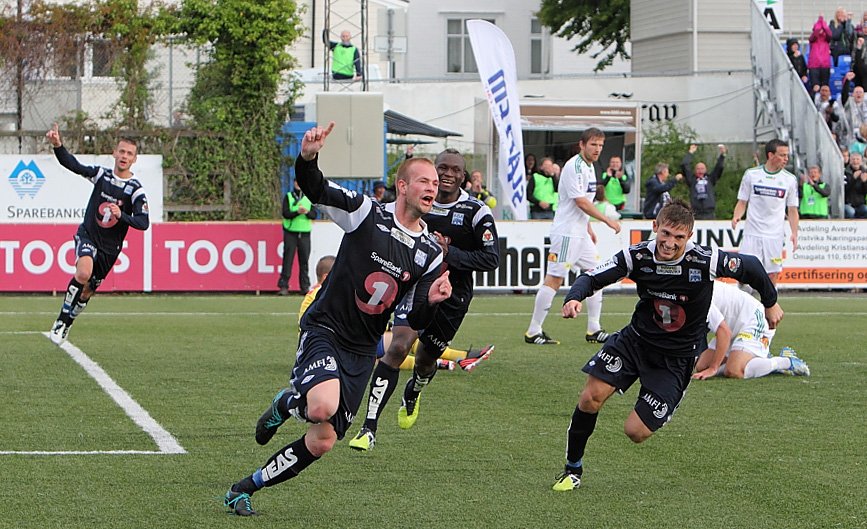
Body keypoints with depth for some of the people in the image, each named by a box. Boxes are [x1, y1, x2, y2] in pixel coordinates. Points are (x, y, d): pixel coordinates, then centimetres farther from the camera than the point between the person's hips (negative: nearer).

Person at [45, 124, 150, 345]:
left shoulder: (136, 189, -9)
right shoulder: (101, 174, -3)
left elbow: (144, 223, -15)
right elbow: (72, 164, -11)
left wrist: (121, 215, -31)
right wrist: (57, 145, -29)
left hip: (110, 247, 1)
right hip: (88, 235, -1)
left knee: (87, 291, 10)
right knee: (83, 273, -29)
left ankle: (66, 325, 35)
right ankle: (61, 320, -16)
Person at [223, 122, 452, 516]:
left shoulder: (431, 254, 2)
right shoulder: (367, 213, -9)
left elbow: (416, 321, 3)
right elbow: (314, 189, -18)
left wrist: (431, 301, -19)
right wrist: (307, 157, -39)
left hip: (362, 350, 5)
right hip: (324, 330, -5)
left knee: (323, 441, 1)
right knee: (323, 406, -34)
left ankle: (246, 488, 21)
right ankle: (288, 402, 4)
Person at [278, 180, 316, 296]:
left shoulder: (309, 197, 11)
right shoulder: (288, 197, 5)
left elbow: (314, 215, 3)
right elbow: (285, 214, -6)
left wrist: (307, 212, -18)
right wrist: (297, 212, -22)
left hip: (305, 233, 2)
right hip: (290, 232, -2)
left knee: (304, 260, 2)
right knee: (288, 259, -5)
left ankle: (305, 286, 7)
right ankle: (283, 286, -5)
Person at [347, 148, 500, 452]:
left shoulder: (477, 213, -9)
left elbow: (491, 259, -14)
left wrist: (450, 254, -23)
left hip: (453, 296, 0)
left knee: (426, 359, 14)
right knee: (399, 347, -20)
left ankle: (412, 395, 55)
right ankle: (369, 428, -22)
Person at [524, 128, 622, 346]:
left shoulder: (589, 166, 14)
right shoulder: (574, 166, -16)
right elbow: (581, 201, -21)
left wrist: (589, 229, 24)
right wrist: (608, 221, -17)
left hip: (580, 234, 10)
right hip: (566, 232, -10)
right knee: (554, 279, -9)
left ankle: (594, 330, 12)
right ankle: (533, 332, -5)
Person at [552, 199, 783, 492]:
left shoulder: (706, 261, -22)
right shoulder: (638, 256, -15)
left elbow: (751, 266, -5)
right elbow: (592, 277, -13)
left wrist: (770, 303, 12)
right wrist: (574, 298, -37)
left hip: (677, 357, -2)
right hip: (635, 339, 2)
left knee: (636, 432, -10)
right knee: (591, 397, -15)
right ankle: (572, 468, 7)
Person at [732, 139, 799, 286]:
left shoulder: (790, 179, 4)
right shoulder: (751, 174, 2)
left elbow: (792, 210, 9)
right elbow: (742, 202, 8)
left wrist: (794, 233, -4)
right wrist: (736, 217, -12)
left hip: (775, 236, 1)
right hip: (752, 234, -1)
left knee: (772, 275, 0)